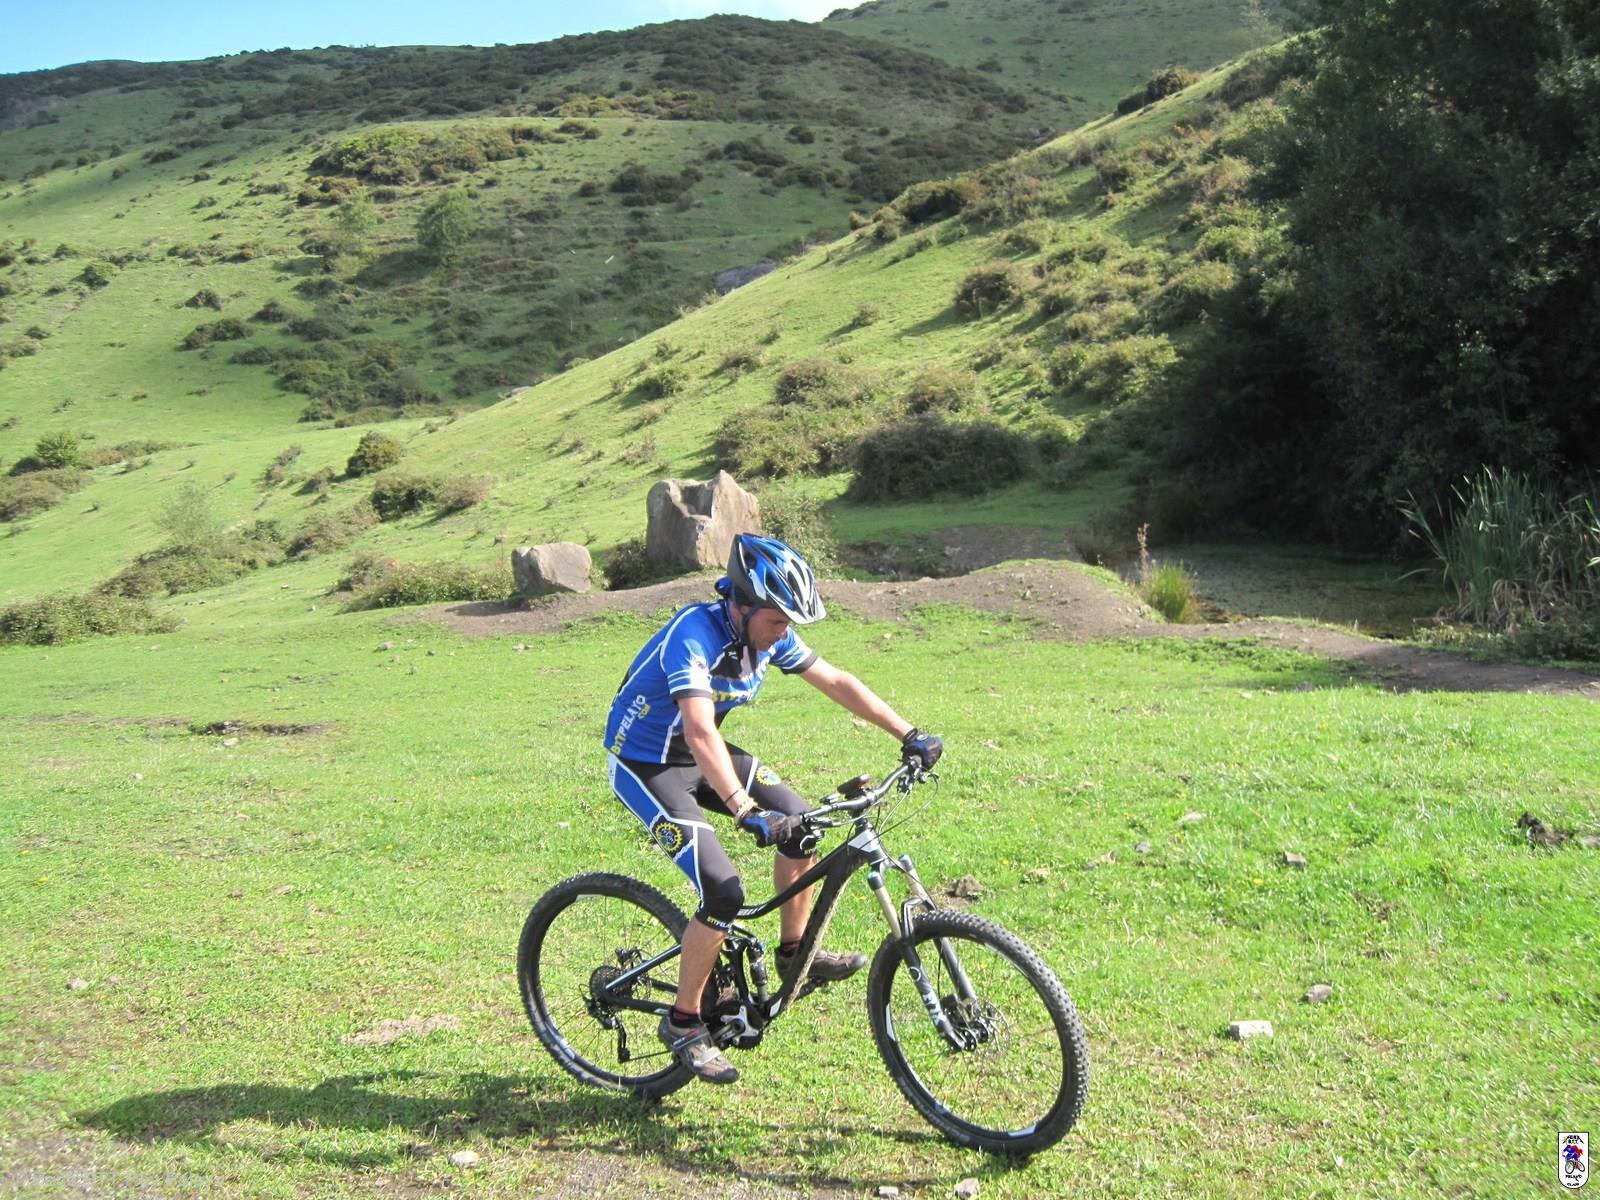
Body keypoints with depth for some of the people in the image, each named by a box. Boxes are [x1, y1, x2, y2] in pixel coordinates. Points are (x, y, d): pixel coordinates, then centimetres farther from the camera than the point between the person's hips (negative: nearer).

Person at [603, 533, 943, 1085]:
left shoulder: (770, 633, -9)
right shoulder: (694, 634, -32)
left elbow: (836, 682, 0)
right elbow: (700, 733, -44)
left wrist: (909, 735, -5)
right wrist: (746, 811, -54)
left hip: (700, 753, 8)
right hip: (646, 765, -8)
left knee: (801, 825, -3)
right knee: (724, 893, -18)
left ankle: (795, 953, 17)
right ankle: (683, 1022, 1)